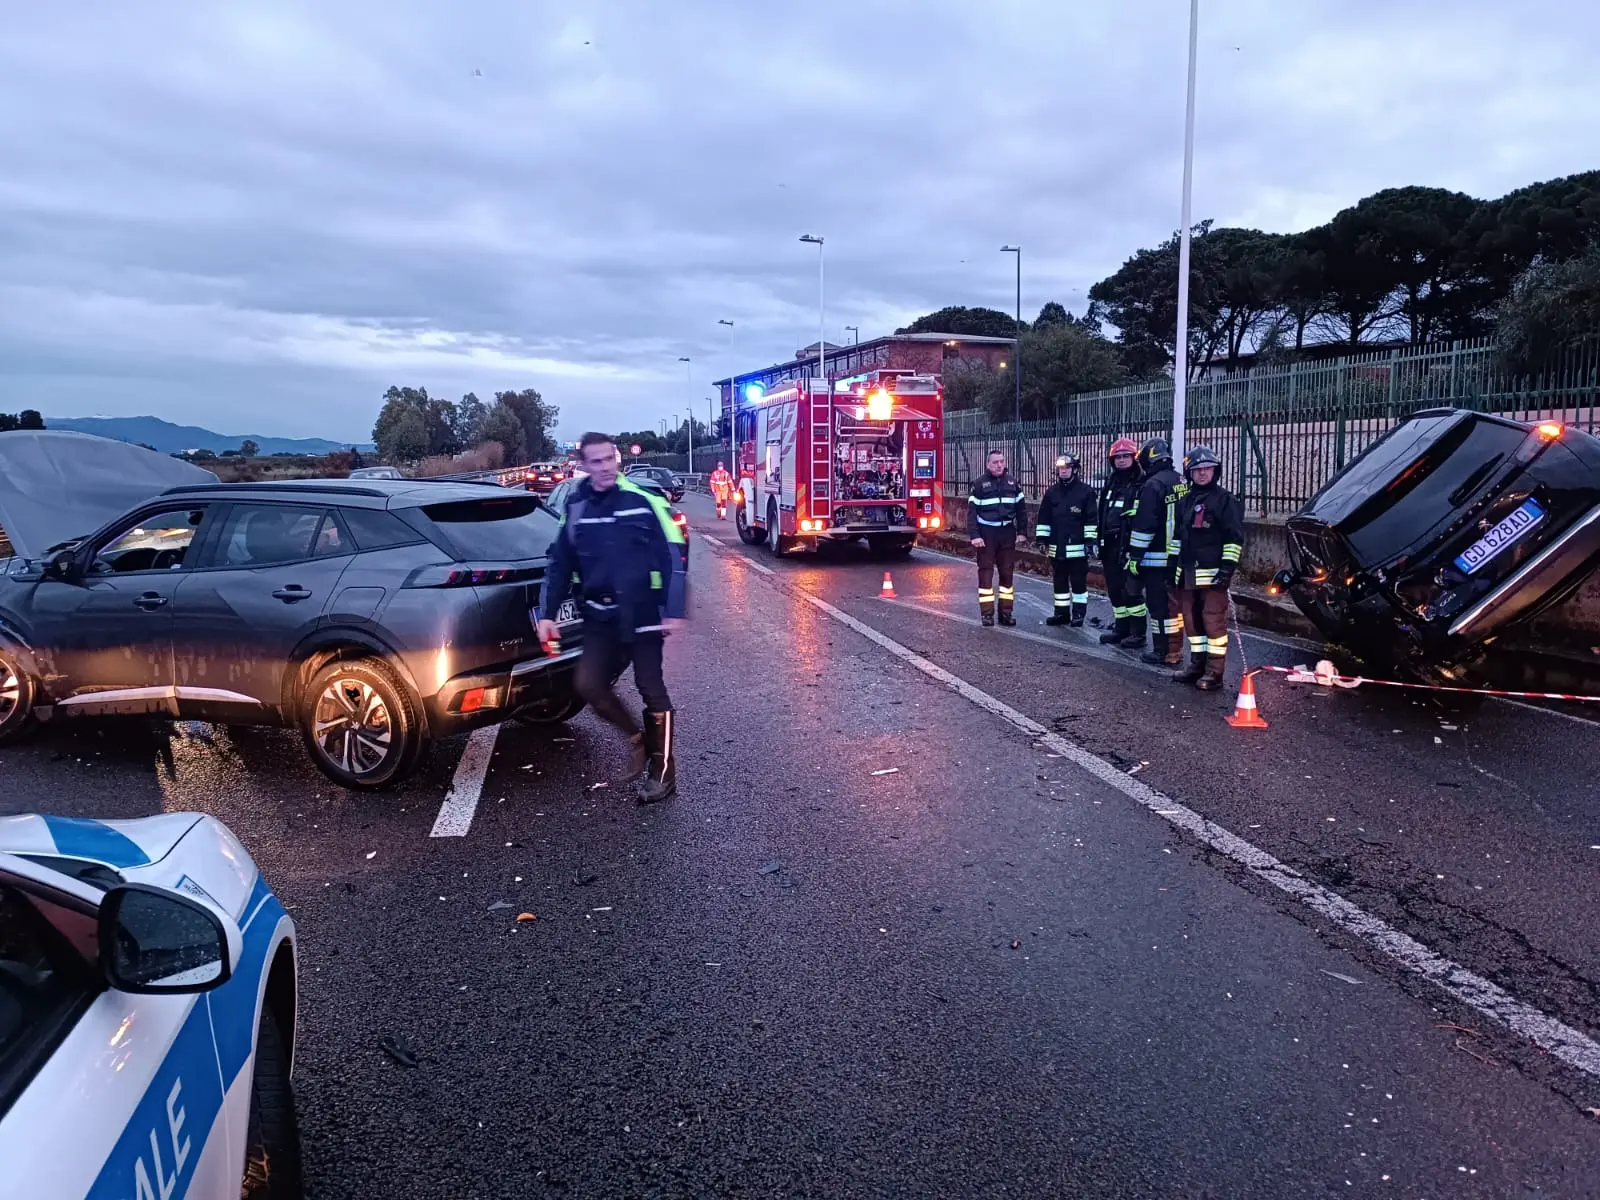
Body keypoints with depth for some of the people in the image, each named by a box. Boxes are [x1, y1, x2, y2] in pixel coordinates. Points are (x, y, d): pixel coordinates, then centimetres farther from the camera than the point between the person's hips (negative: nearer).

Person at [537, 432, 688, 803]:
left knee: (651, 690, 2)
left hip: (642, 615, -4)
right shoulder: (575, 509, 6)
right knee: (589, 685, 1)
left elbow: (672, 558, -8)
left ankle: (663, 772, 15)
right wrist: (547, 614, 8)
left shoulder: (644, 501, -8)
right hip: (600, 618, 5)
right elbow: (559, 565, 13)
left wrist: (674, 612, -13)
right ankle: (639, 737, 25)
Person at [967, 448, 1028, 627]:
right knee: (986, 573, -1)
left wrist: (1021, 531, 5)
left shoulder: (1012, 483, 7)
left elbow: (1021, 508, 12)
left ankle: (1005, 612, 15)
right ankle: (987, 613, 5)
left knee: (1007, 573, 7)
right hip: (986, 533, -3)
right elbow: (972, 511, -6)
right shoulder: (979, 484, -3)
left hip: (1007, 533, 4)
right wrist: (974, 536, -14)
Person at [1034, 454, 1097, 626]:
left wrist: (1090, 540, -9)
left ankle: (1078, 613, 10)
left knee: (1078, 581, 2)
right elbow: (1044, 518, 11)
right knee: (1060, 580, 11)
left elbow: (1091, 518, -5)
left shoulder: (1085, 491, -4)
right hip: (1057, 547, 5)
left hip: (1077, 547, -4)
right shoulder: (1052, 492, 8)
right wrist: (1041, 539, 6)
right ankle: (1061, 612, 20)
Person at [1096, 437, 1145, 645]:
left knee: (1131, 590, -7)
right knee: (1115, 590, 13)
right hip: (1111, 547, 8)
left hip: (1129, 546, -8)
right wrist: (1101, 546, 16)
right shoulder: (1110, 485, 17)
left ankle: (1138, 633, 0)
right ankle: (1121, 628, 24)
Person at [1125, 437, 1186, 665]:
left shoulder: (1153, 485, -15)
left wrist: (1135, 556, -13)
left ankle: (1163, 651, 2)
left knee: (1158, 604, -2)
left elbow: (1144, 526, -18)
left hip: (1157, 558, -8)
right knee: (1174, 602, 14)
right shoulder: (1181, 482, 11)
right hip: (1178, 556, 8)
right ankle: (1176, 650, 20)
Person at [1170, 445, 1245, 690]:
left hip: (1212, 574, -7)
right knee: (1192, 619, 12)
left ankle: (1214, 671, -4)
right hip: (1187, 573, 7)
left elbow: (1235, 537, -8)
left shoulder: (1225, 499, -4)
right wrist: (1174, 565, 20)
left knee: (1214, 620, -7)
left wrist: (1228, 566, -16)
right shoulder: (1185, 501, 17)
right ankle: (1197, 666, 22)